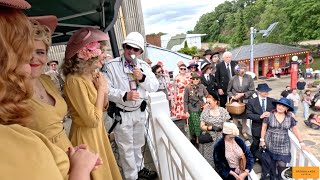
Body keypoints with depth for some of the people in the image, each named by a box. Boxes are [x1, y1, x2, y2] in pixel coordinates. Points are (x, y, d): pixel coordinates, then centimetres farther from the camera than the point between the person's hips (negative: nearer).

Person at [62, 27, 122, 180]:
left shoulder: (93, 75, 1)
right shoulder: (75, 81, -26)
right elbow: (93, 120, -25)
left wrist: (104, 89, -9)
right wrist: (101, 88, -19)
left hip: (98, 133, 8)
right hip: (86, 137, -8)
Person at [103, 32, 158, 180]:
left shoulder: (143, 65, 2)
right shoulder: (111, 65, -12)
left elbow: (155, 87, -3)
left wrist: (142, 78, -18)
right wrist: (124, 95, -29)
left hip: (140, 111, 5)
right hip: (122, 114, -4)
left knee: (138, 144, 24)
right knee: (126, 148, 11)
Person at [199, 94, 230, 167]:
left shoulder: (223, 111, -1)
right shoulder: (205, 111, -3)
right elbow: (202, 126, -1)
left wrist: (222, 128, -16)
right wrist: (211, 127, -16)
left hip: (221, 138, 0)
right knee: (209, 156, 4)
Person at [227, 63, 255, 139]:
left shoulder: (249, 77, -6)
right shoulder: (233, 78, -4)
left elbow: (252, 90, -6)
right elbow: (228, 91, 3)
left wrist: (243, 94, -16)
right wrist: (232, 96, -14)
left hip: (245, 101, 0)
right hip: (235, 101, 0)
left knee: (244, 116, 14)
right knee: (235, 116, 9)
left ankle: (244, 132, 32)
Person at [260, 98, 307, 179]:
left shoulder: (290, 117, -3)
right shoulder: (269, 115, -9)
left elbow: (295, 129, 6)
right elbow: (264, 128, -3)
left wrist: (301, 142, 5)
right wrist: (262, 140, -4)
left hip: (283, 145, 1)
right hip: (270, 144, -1)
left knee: (282, 164, -1)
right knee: (271, 164, 9)